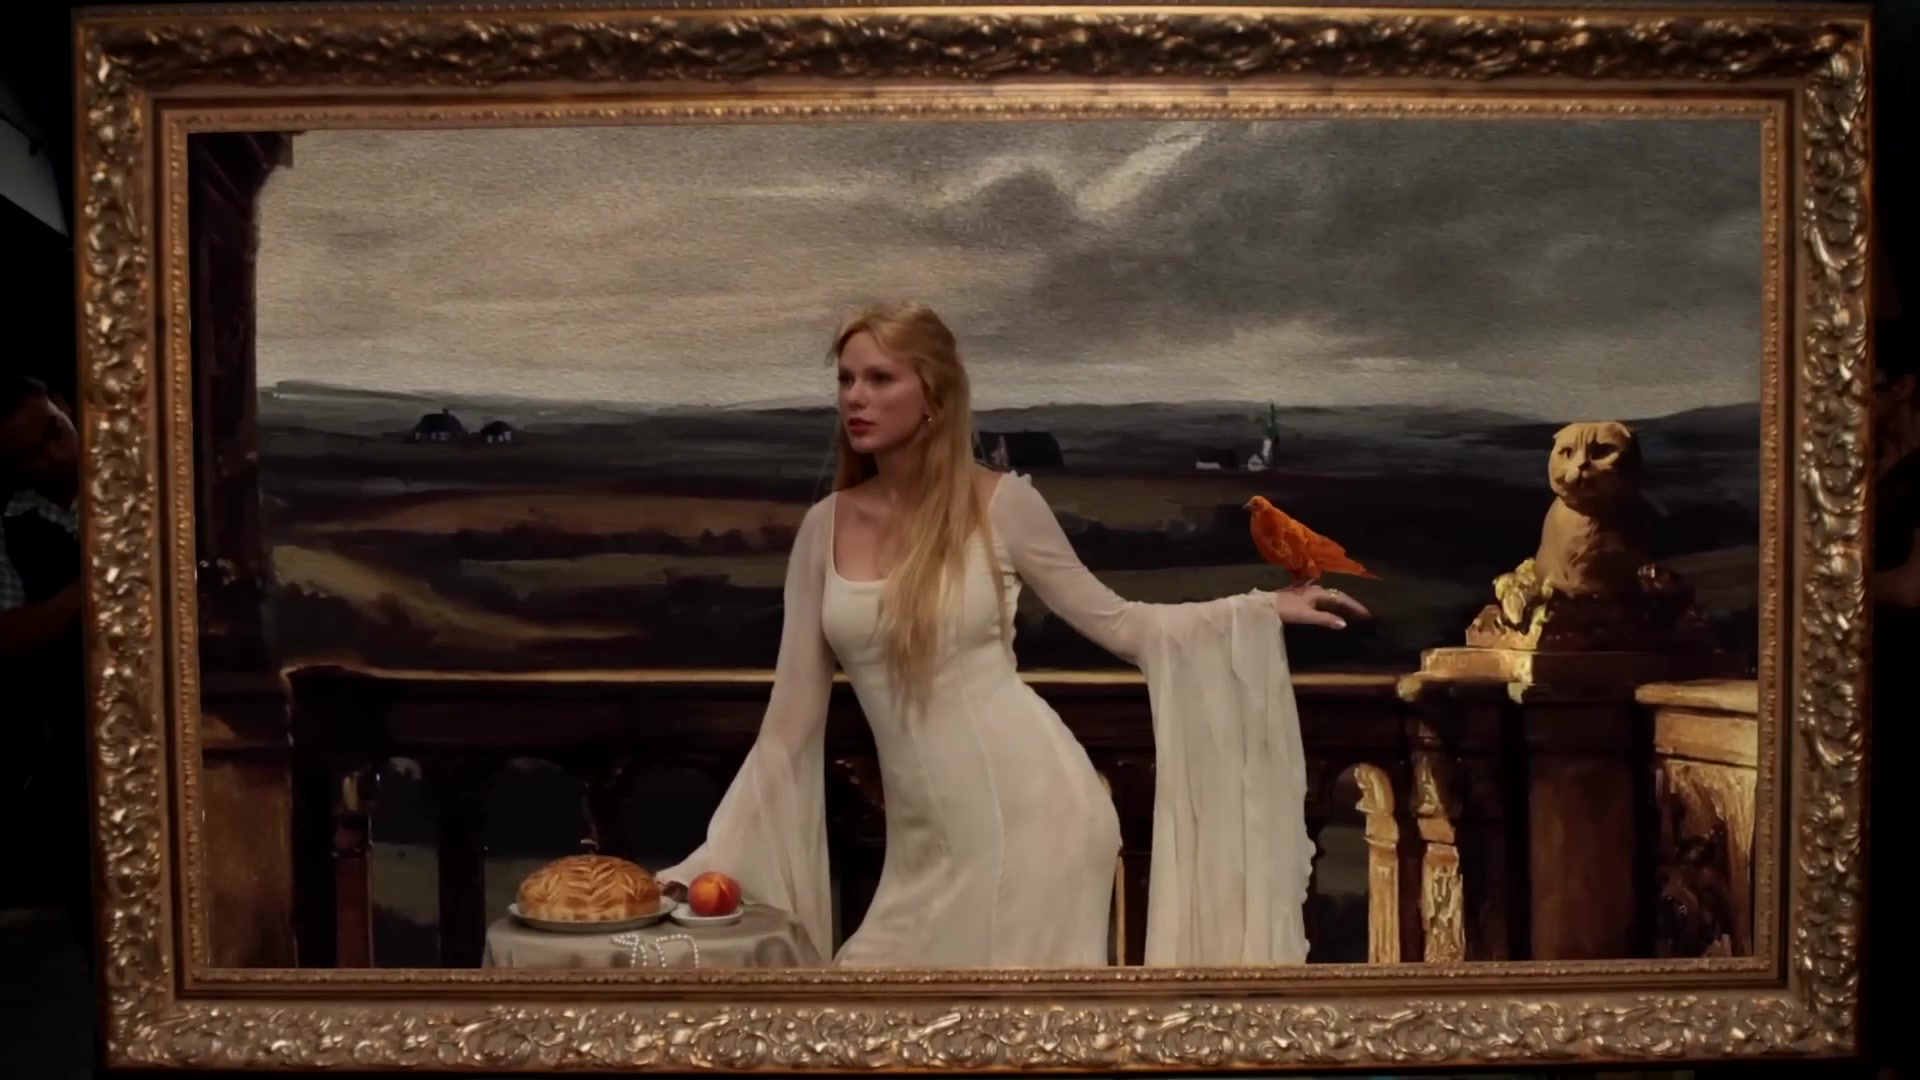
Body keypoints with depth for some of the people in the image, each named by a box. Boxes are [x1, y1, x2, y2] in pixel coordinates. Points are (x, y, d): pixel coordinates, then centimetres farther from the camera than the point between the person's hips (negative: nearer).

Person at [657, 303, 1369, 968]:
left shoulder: (1001, 504, -6)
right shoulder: (824, 527, 2)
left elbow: (1116, 623, 6)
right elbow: (793, 716, 4)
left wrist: (1263, 609, 0)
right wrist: (715, 857, 1)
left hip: (1034, 811, -3)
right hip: (928, 840, 4)